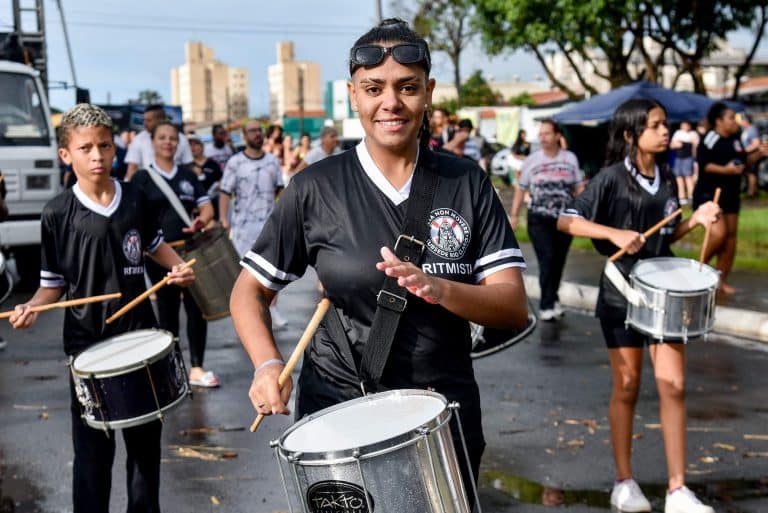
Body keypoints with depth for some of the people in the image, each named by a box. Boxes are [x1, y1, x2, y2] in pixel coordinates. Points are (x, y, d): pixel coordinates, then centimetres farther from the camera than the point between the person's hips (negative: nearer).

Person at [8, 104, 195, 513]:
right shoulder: (57, 215, -9)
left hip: (140, 334, 3)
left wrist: (177, 267, 0)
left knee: (145, 439, 15)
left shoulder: (135, 199, -1)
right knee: (93, 448, 3)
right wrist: (31, 307, -19)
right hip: (87, 344, -3)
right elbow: (54, 284, 0)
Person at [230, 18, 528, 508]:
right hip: (338, 410, -1)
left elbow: (515, 308, -10)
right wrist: (269, 364, -20)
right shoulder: (316, 188, -7)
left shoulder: (467, 182, -4)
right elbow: (249, 292, -1)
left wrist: (440, 289, -29)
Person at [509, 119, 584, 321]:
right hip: (539, 219, -2)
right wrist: (514, 215, 2)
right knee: (547, 260, -12)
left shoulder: (570, 159, 2)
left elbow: (579, 188, 6)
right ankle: (546, 305, -7)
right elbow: (521, 188, 5)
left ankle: (552, 299, 26)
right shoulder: (532, 160, -1)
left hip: (565, 219, 2)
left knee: (558, 261, 9)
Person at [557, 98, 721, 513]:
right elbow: (567, 221, -15)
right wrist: (614, 233, -27)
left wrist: (695, 220, -3)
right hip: (622, 293, -5)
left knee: (673, 385, -1)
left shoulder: (666, 179, 8)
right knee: (627, 387, 4)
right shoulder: (612, 178, -9)